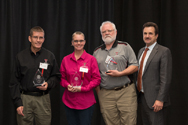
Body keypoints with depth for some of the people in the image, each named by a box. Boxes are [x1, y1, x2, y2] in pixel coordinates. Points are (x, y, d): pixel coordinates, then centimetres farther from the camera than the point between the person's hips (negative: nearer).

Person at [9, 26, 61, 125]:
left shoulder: (49, 56, 5)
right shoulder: (21, 56, 3)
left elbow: (57, 76, 12)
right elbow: (14, 82, 2)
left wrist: (48, 84, -10)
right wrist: (18, 103, -5)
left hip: (43, 99, 1)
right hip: (25, 99, 0)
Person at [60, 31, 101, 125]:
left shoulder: (91, 59, -2)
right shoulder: (66, 59, 6)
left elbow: (97, 79, -4)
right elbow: (62, 78, 13)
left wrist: (82, 88, -13)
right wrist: (67, 85, -8)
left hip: (86, 102, -2)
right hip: (69, 101, 3)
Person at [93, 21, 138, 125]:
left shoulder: (125, 47, 7)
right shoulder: (97, 52, 14)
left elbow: (135, 66, 2)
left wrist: (120, 73, -12)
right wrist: (98, 92, 6)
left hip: (126, 92, -2)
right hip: (105, 94, 2)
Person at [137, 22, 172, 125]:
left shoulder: (164, 51, -8)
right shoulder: (141, 51, 16)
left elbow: (165, 78, -14)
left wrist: (160, 100, -19)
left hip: (155, 101, -7)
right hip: (142, 97, 7)